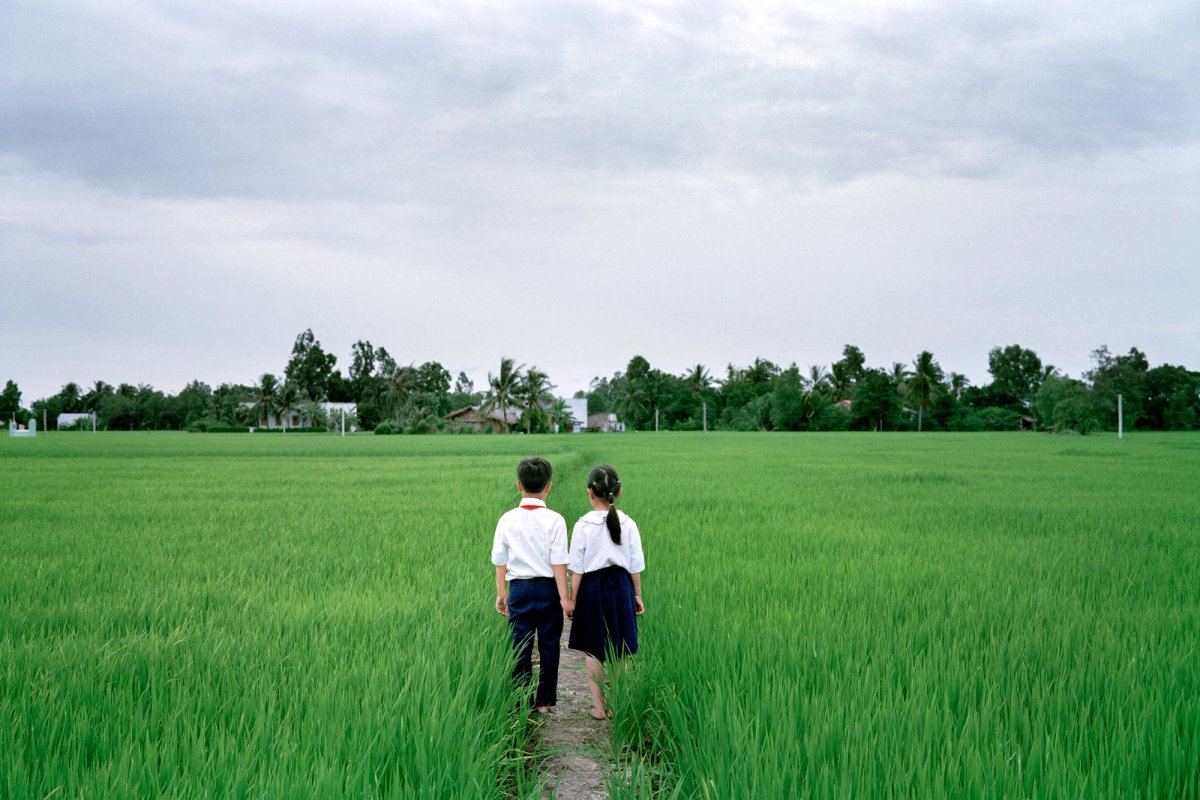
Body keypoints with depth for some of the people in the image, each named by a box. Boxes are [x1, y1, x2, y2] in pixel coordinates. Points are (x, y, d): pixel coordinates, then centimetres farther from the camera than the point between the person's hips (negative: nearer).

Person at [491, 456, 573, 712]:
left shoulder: (507, 520, -1)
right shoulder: (555, 520, -8)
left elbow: (500, 562, 4)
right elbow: (558, 563, -10)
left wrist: (501, 594, 14)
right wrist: (564, 597, -6)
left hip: (519, 588, 1)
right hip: (548, 588, -1)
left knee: (520, 648, 8)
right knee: (548, 646, 9)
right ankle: (545, 701, 15)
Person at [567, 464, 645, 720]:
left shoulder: (583, 525, -11)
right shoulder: (628, 524, -4)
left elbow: (577, 568, -7)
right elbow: (636, 565, 2)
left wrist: (572, 600, 2)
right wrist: (637, 595, 14)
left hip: (592, 587, -2)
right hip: (621, 585, 2)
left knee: (592, 651, 10)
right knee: (620, 653, 12)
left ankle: (599, 707, 13)